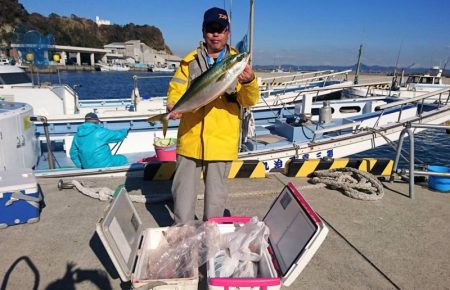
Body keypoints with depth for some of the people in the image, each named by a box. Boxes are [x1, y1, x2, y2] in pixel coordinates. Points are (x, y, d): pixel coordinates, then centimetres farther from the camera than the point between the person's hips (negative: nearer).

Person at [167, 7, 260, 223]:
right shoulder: (190, 61, 5)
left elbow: (249, 101, -5)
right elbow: (175, 90, 4)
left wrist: (250, 83, -28)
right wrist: (173, 106, -19)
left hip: (222, 141, 0)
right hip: (190, 138, 1)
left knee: (216, 192, 13)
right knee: (183, 189, 11)